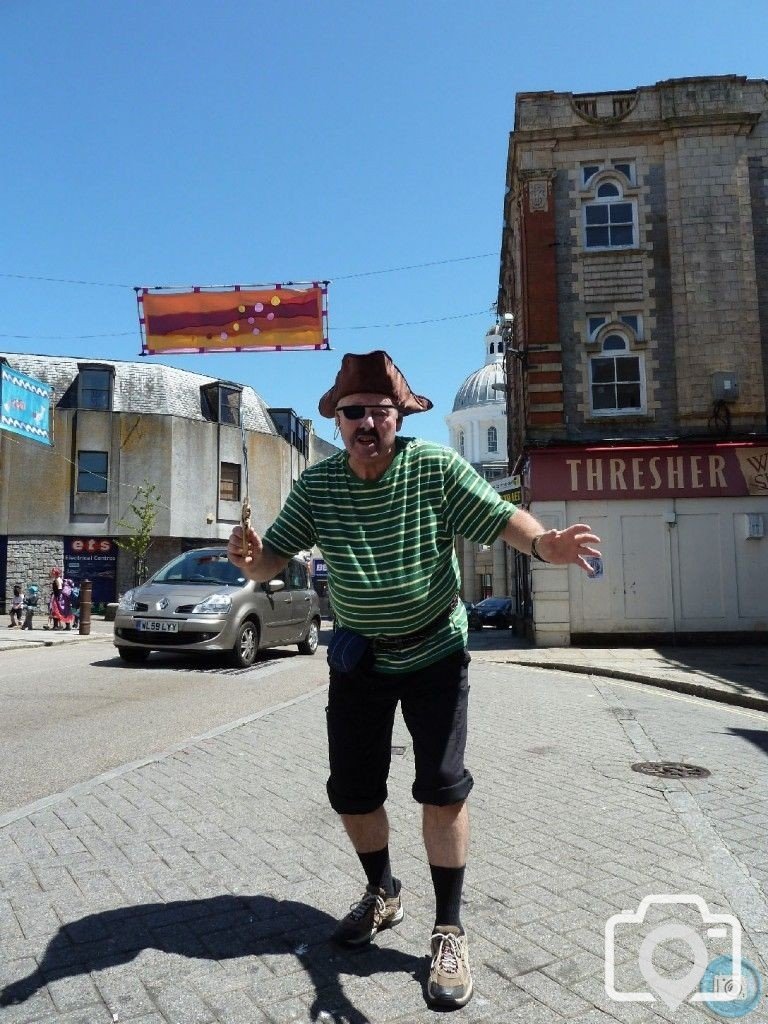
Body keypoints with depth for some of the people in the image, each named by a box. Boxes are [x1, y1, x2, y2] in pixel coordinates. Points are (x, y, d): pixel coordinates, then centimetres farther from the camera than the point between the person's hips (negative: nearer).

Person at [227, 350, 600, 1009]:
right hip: (358, 657, 3)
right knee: (352, 791, 10)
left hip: (435, 652, -3)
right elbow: (273, 559, -7)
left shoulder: (436, 468, -15)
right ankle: (382, 893, 39)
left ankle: (449, 930, 18)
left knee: (443, 789, -4)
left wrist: (543, 543, -41)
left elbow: (500, 517, -20)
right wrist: (248, 558, -31)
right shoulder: (316, 486, -8)